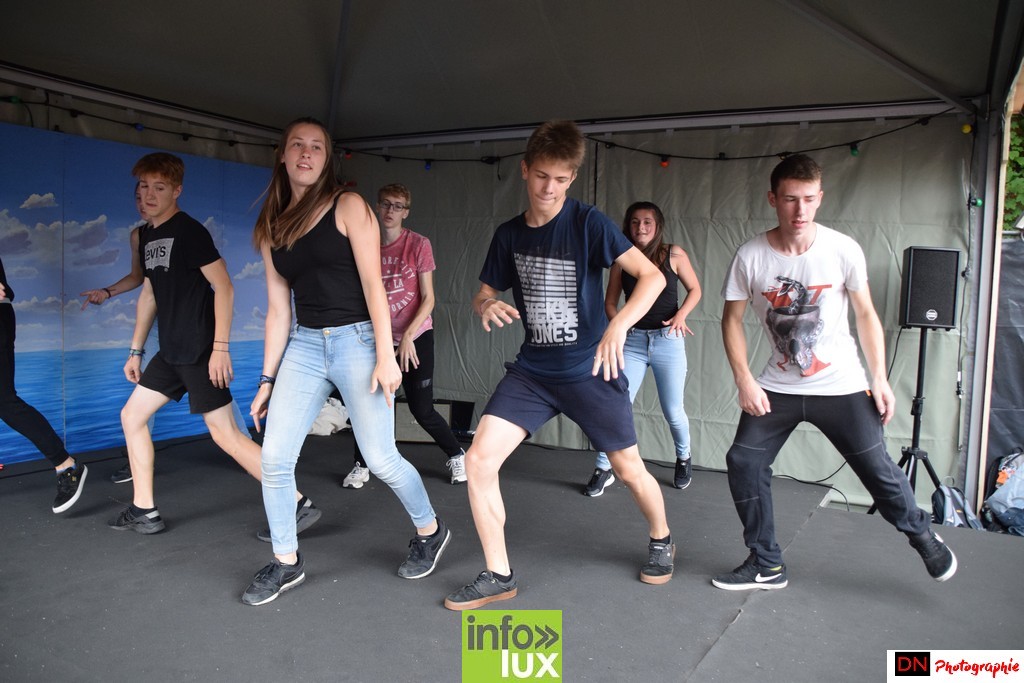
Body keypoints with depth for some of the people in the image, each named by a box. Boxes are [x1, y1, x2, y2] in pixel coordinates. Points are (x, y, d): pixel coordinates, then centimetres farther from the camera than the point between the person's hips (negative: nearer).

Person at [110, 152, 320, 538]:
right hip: (171, 351, 9)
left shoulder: (189, 231, -11)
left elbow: (223, 286, -16)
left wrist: (221, 346, -21)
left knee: (225, 434, -9)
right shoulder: (146, 236, 15)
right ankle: (143, 511, 25)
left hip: (200, 351, -9)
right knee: (132, 415, 14)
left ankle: (297, 505, -5)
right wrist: (136, 350, 21)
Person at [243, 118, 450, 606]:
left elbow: (372, 283, -8)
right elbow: (278, 309, 13)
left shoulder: (347, 207, -2)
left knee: (380, 458, -3)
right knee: (274, 458, -1)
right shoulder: (271, 227, 13)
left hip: (356, 341, -5)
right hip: (304, 346, 5)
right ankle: (286, 562, 19)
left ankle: (430, 531, 24)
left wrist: (385, 356, -15)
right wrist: (267, 378, 12)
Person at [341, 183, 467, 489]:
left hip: (416, 337, -3)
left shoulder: (418, 245, -7)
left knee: (421, 409, -2)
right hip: (380, 338, 3)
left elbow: (428, 298, -9)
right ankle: (361, 466, 16)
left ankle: (457, 455, 22)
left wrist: (408, 336, -18)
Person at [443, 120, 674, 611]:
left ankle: (661, 540, 40)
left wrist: (618, 326, -32)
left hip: (589, 370, -4)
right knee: (479, 459, -9)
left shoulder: (588, 223, -11)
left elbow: (653, 276, -15)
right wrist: (487, 306, -14)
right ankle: (498, 576, 8)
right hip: (532, 370, 4)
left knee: (629, 469, 7)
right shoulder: (509, 234, 4)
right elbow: (483, 296, 12)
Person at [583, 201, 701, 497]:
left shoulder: (673, 254, -2)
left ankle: (683, 458, 36)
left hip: (668, 341, -1)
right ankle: (604, 469, 9)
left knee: (673, 412, 8)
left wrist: (681, 315, -10)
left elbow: (694, 289, 7)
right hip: (633, 341, 1)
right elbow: (610, 302, 8)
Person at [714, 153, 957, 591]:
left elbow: (865, 314, 0)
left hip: (842, 387, -1)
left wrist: (879, 377, -4)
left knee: (877, 469, 3)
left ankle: (924, 538, 35)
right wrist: (744, 380, -11)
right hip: (778, 387, 2)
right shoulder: (751, 256, -11)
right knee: (743, 463, -3)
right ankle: (766, 566, 13)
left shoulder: (843, 250, -12)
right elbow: (732, 319, -2)